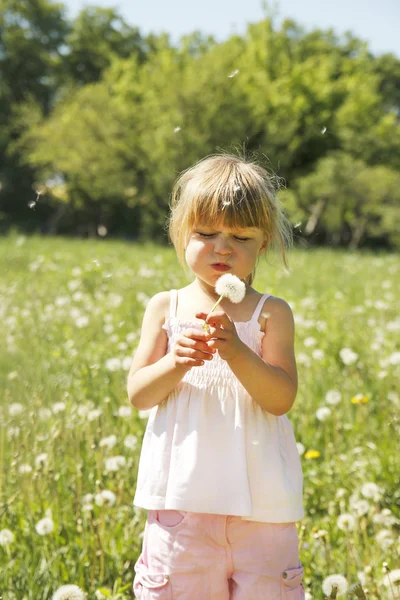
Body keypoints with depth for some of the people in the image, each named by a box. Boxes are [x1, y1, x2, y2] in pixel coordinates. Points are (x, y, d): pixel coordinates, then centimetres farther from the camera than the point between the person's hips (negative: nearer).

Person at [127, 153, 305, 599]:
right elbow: (138, 394, 0)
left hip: (260, 503, -1)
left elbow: (281, 398, -10)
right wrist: (174, 363, -20)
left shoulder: (271, 313, -1)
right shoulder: (165, 308, 4)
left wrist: (236, 351, -25)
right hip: (182, 496, 1)